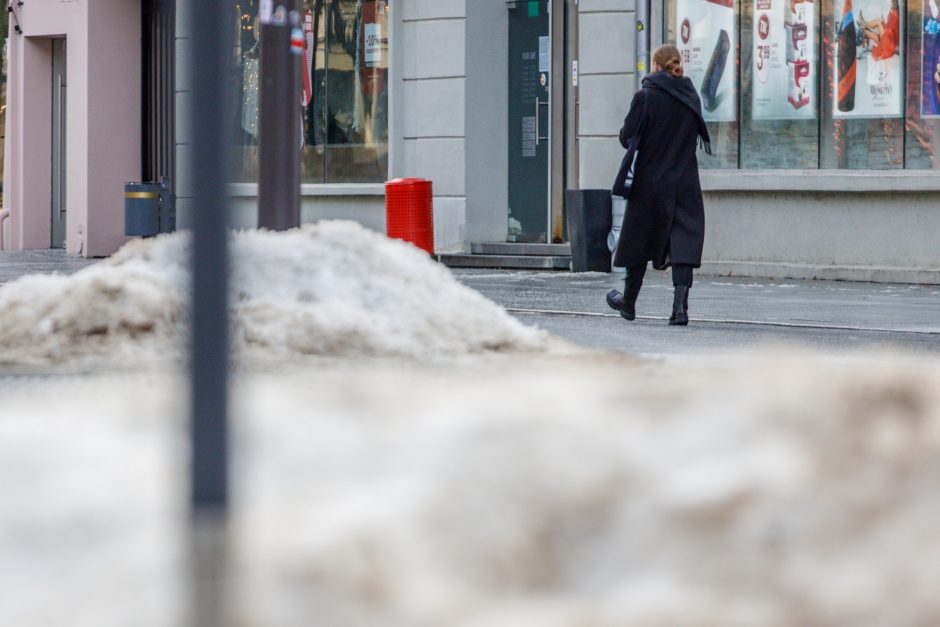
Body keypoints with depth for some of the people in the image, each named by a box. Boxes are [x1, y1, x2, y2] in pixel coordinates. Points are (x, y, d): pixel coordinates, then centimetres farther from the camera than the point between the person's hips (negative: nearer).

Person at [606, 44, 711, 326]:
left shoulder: (646, 96, -12)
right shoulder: (691, 96, 2)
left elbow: (627, 138, -10)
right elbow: (694, 135, 12)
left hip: (650, 181, -3)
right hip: (684, 181, 3)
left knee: (640, 240, 12)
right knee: (683, 243, -1)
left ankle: (628, 302, 27)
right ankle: (680, 306, -15)